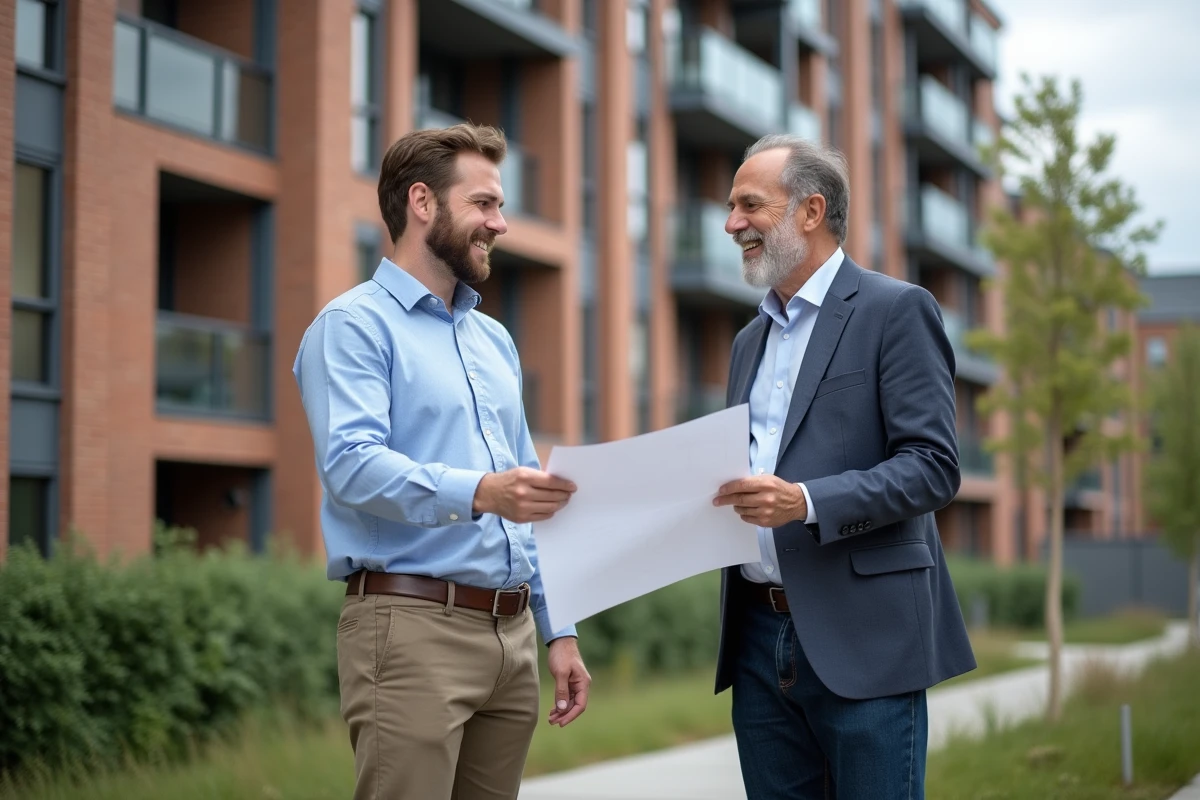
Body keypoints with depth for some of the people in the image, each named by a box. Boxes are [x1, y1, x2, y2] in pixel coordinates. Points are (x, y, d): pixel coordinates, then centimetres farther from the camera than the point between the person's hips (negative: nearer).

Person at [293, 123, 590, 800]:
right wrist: (476, 492, -34)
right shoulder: (355, 325, -4)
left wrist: (559, 630, 17)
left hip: (513, 631, 7)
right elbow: (351, 464, -20)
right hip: (413, 624, -7)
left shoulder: (495, 340, 20)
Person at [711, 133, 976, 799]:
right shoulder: (750, 341, 20)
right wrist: (707, 504, 2)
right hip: (760, 639, 7)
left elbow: (933, 467, -12)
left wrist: (806, 502, -24)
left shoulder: (896, 311, -3)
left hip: (862, 643, -7)